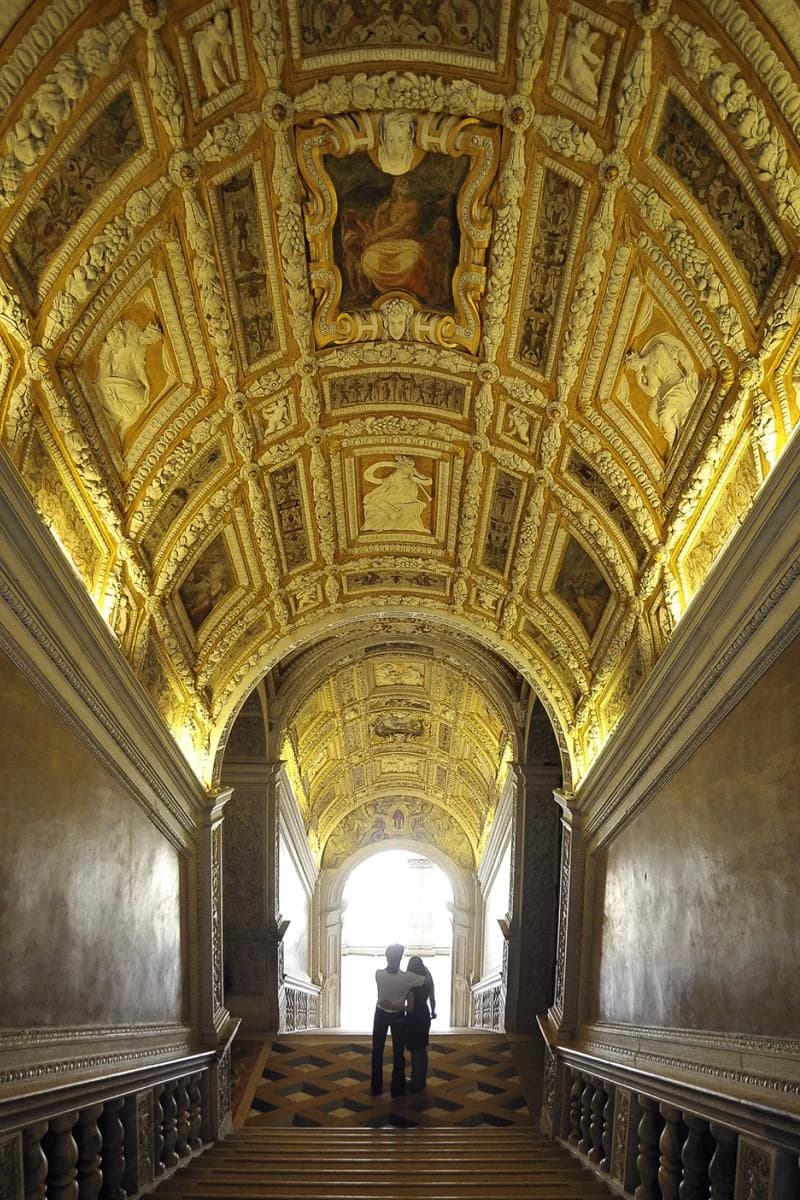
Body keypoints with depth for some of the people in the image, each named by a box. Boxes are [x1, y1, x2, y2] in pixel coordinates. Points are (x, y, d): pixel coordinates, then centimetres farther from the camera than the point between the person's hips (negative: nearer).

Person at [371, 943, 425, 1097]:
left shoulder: (379, 974, -18)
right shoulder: (406, 977, -22)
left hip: (381, 1014, 2)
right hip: (398, 1017, -2)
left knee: (377, 1051, 15)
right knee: (398, 1053, 12)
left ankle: (376, 1088, 23)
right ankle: (397, 1089, 19)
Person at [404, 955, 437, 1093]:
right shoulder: (427, 980, -2)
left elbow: (410, 1007, -20)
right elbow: (432, 1000, 8)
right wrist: (433, 1012, 27)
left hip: (414, 1018, -7)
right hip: (425, 1016, 7)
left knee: (415, 1050, 4)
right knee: (422, 1049, 18)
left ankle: (416, 1083, 12)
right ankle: (422, 1080, 28)